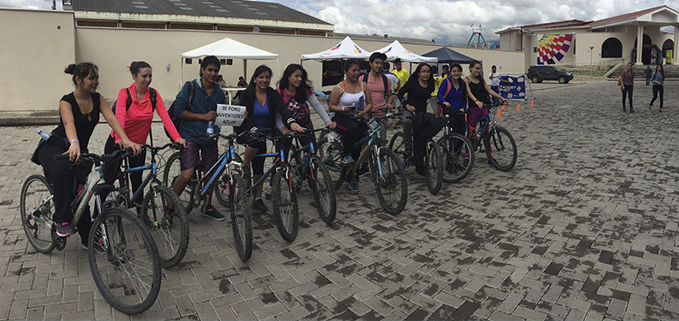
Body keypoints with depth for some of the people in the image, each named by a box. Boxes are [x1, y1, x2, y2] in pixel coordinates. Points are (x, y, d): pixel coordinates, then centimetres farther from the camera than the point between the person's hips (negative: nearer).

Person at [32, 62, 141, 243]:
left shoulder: (97, 99, -6)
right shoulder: (67, 101, -20)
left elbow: (111, 118, -22)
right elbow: (69, 123, -40)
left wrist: (125, 140, -40)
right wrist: (74, 144, -61)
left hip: (80, 149, 5)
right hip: (54, 147, -5)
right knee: (62, 168, -39)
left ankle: (88, 239, 13)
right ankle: (62, 220, -26)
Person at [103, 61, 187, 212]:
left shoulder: (154, 95, -8)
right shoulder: (124, 93, -17)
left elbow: (165, 116, -19)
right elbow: (119, 116, -32)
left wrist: (177, 137, -33)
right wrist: (119, 139, -49)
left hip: (139, 144, 3)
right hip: (119, 142, -3)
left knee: (137, 178, 10)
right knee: (110, 177, 2)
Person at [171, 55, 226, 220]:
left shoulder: (219, 92, 9)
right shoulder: (190, 87, -5)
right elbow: (178, 110, -11)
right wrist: (203, 116, -18)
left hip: (210, 137, 5)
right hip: (190, 136, -5)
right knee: (187, 175, -15)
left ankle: (207, 207, 30)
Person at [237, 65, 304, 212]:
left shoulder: (273, 94, -6)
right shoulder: (247, 94, -11)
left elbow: (282, 109, -24)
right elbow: (246, 116, -20)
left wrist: (292, 122, -45)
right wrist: (253, 130, -40)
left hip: (263, 133, 3)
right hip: (247, 131, -3)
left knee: (259, 167, 3)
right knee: (255, 142, -37)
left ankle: (258, 199, 14)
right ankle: (244, 167, -11)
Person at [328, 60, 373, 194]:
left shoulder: (363, 86, 9)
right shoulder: (339, 88, -3)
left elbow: (370, 103, 10)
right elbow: (331, 106, -4)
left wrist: (363, 112, -10)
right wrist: (344, 109, -22)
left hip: (359, 118, 4)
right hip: (342, 118, -4)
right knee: (353, 128, -39)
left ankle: (353, 179, -10)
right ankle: (346, 155, -18)